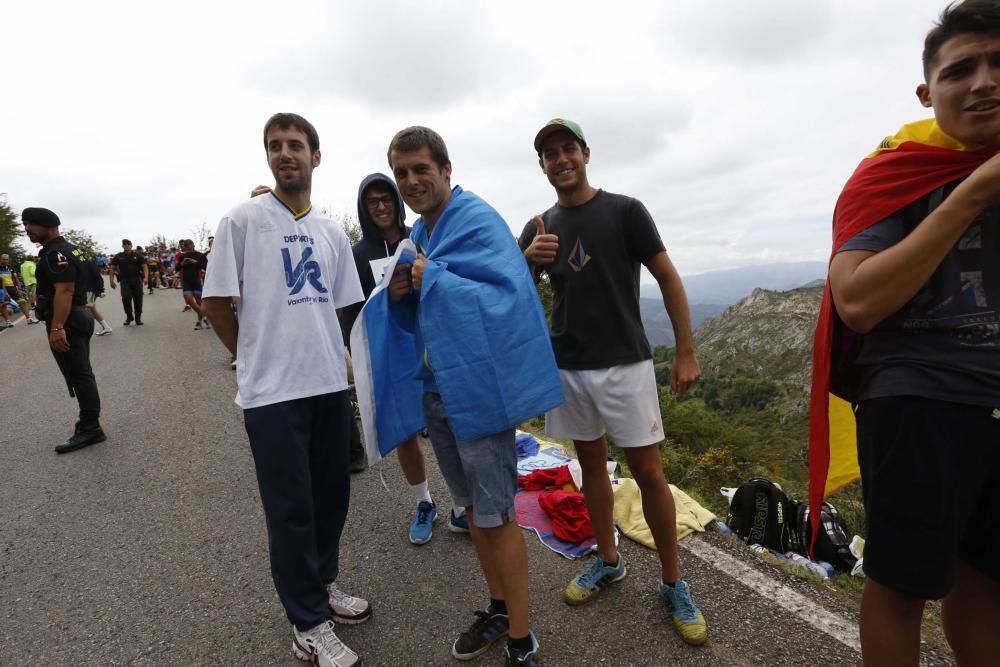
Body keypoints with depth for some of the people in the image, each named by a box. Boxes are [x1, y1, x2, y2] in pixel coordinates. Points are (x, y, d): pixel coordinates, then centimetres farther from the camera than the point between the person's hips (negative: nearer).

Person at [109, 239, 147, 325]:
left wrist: (146, 277, -14)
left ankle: (138, 318, 13)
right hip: (125, 280, 1)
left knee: (138, 299, 1)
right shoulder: (118, 256, 9)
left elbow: (144, 267, 1)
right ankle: (129, 316, 9)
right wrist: (112, 280, 8)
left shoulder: (137, 256, 6)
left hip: (137, 280, 0)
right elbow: (113, 268, 15)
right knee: (126, 298, -10)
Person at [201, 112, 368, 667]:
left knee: (331, 495, 16)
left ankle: (323, 583, 39)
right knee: (290, 508, 6)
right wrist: (257, 358, 5)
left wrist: (319, 352, 11)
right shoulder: (242, 220, -4)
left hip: (330, 384, 5)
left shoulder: (332, 232, 10)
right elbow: (216, 303, -2)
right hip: (272, 391, -5)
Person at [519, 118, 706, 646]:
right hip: (567, 367, 4)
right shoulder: (537, 227, 8)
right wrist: (527, 259, -17)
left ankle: (673, 583, 18)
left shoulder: (625, 210, -3)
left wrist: (686, 351, -6)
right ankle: (608, 561, 32)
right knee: (591, 465, 14)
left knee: (648, 472, 0)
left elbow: (668, 279, -2)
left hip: (625, 363, -4)